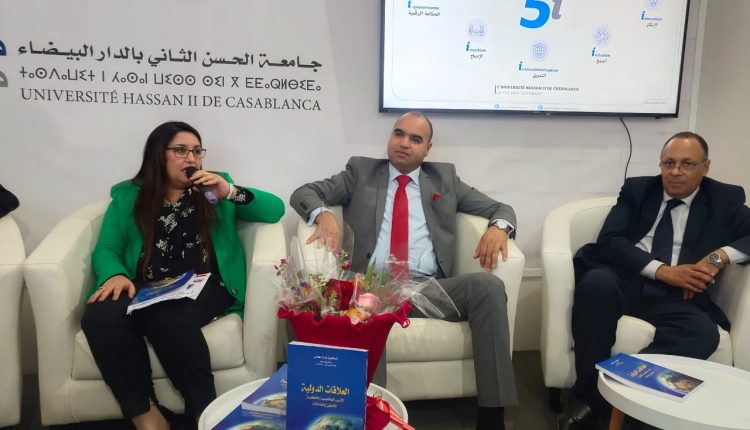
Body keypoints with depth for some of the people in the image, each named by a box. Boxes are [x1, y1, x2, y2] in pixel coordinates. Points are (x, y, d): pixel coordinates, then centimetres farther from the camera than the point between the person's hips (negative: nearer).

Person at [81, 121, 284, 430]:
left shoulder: (215, 188, 18)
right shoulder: (127, 196, 18)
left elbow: (275, 210, 9)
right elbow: (106, 249, 10)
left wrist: (231, 193, -6)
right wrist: (115, 275, -12)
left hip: (203, 285, -2)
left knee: (168, 319, -35)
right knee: (100, 317, -30)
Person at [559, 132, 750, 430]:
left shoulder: (726, 200, 15)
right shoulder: (637, 189, 13)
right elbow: (609, 241, 0)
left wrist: (720, 256, -12)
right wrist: (662, 271, -14)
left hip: (678, 297, 1)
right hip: (623, 282, 0)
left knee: (703, 334, -33)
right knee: (597, 281, -36)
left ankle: (597, 400, -27)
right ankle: (586, 392, -24)